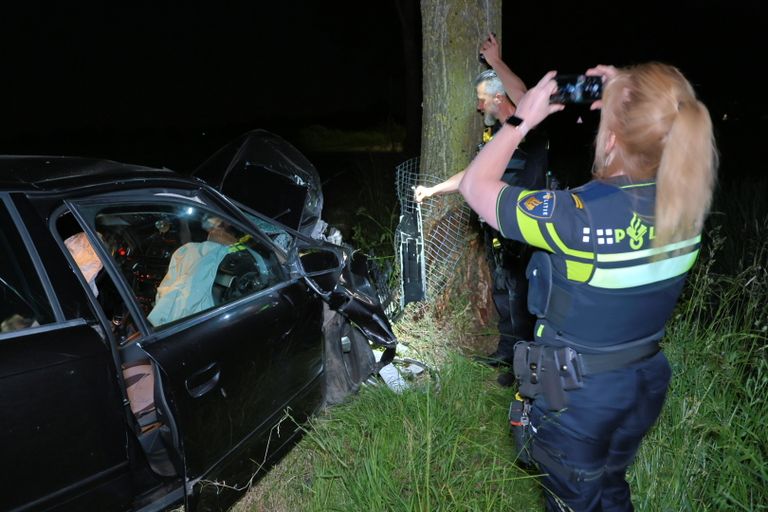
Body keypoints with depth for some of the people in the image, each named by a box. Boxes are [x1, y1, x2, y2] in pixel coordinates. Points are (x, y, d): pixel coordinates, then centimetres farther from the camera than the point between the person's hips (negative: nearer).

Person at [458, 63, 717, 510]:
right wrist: (624, 99, -1)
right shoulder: (686, 204, -12)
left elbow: (476, 186, -21)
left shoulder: (581, 216, -32)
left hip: (578, 394, -6)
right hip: (648, 382, 6)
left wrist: (523, 120, -13)